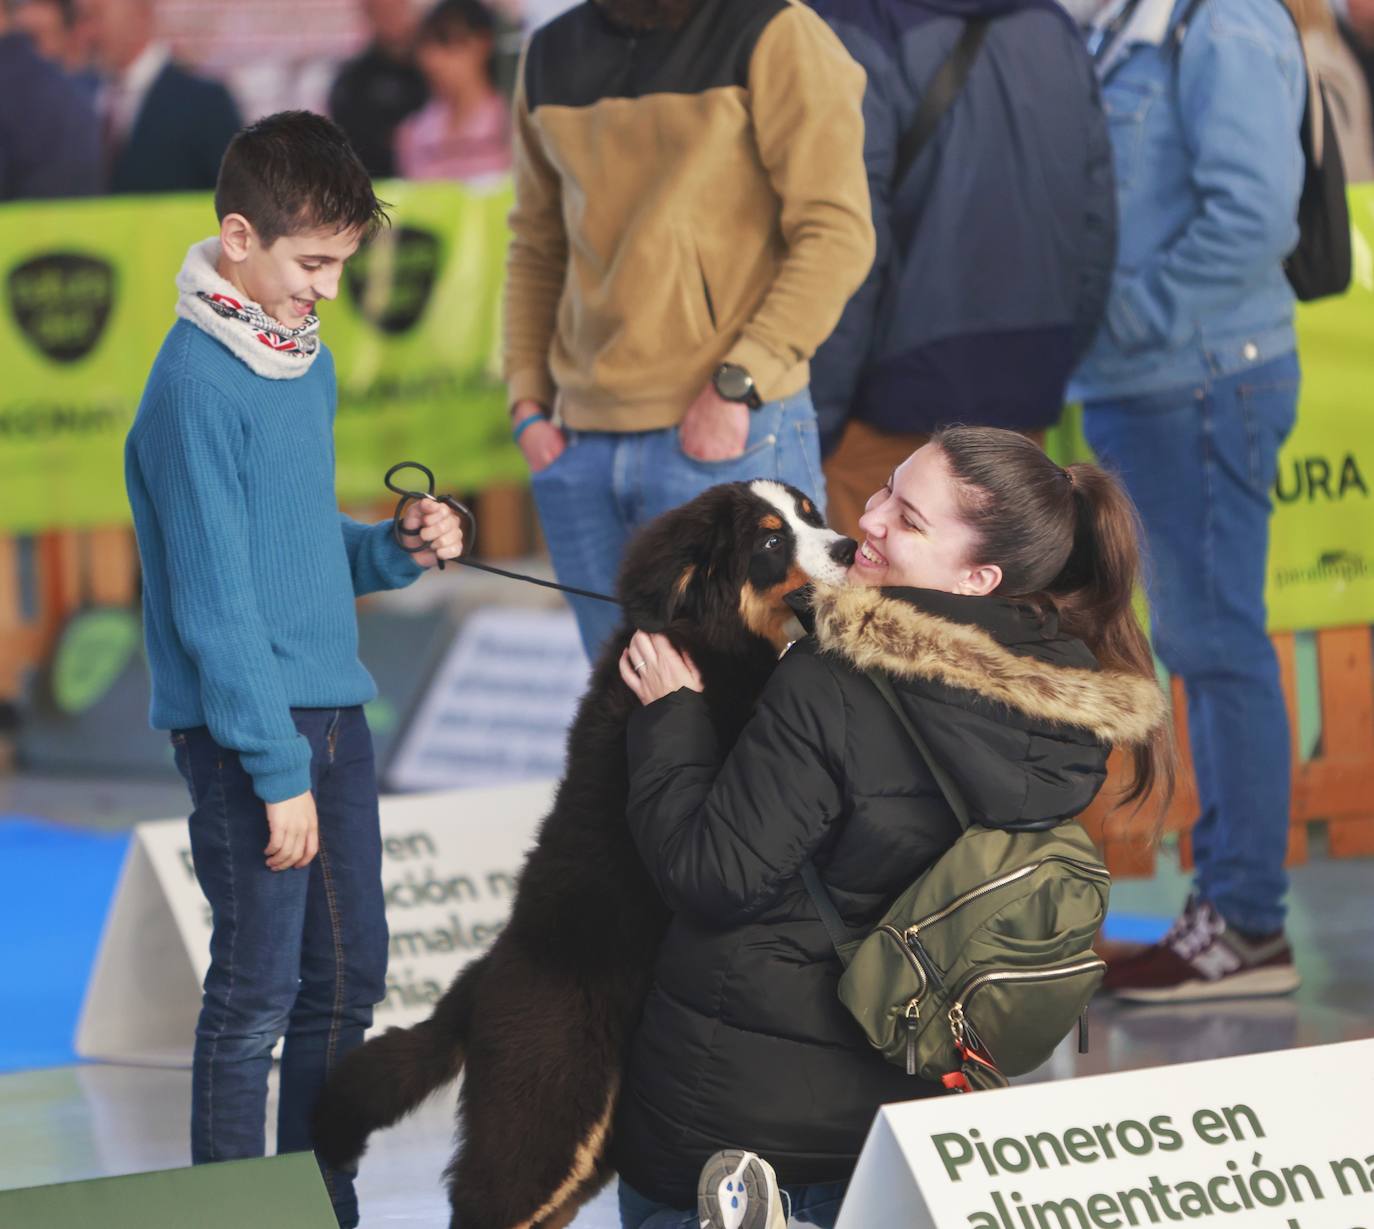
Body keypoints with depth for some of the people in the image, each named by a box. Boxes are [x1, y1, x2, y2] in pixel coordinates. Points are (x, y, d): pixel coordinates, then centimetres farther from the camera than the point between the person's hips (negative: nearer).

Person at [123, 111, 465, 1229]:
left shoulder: (308, 361, 10)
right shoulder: (197, 384, -16)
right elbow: (214, 601, -18)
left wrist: (395, 550, 2)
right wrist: (277, 771, -19)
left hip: (331, 704, 9)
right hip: (243, 721, -9)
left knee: (350, 977, 13)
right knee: (257, 990, -4)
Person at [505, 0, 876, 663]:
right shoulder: (552, 56, 15)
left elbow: (838, 233, -11)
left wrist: (735, 384, -17)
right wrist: (527, 401, 10)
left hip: (727, 438, -6)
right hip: (581, 447, 6)